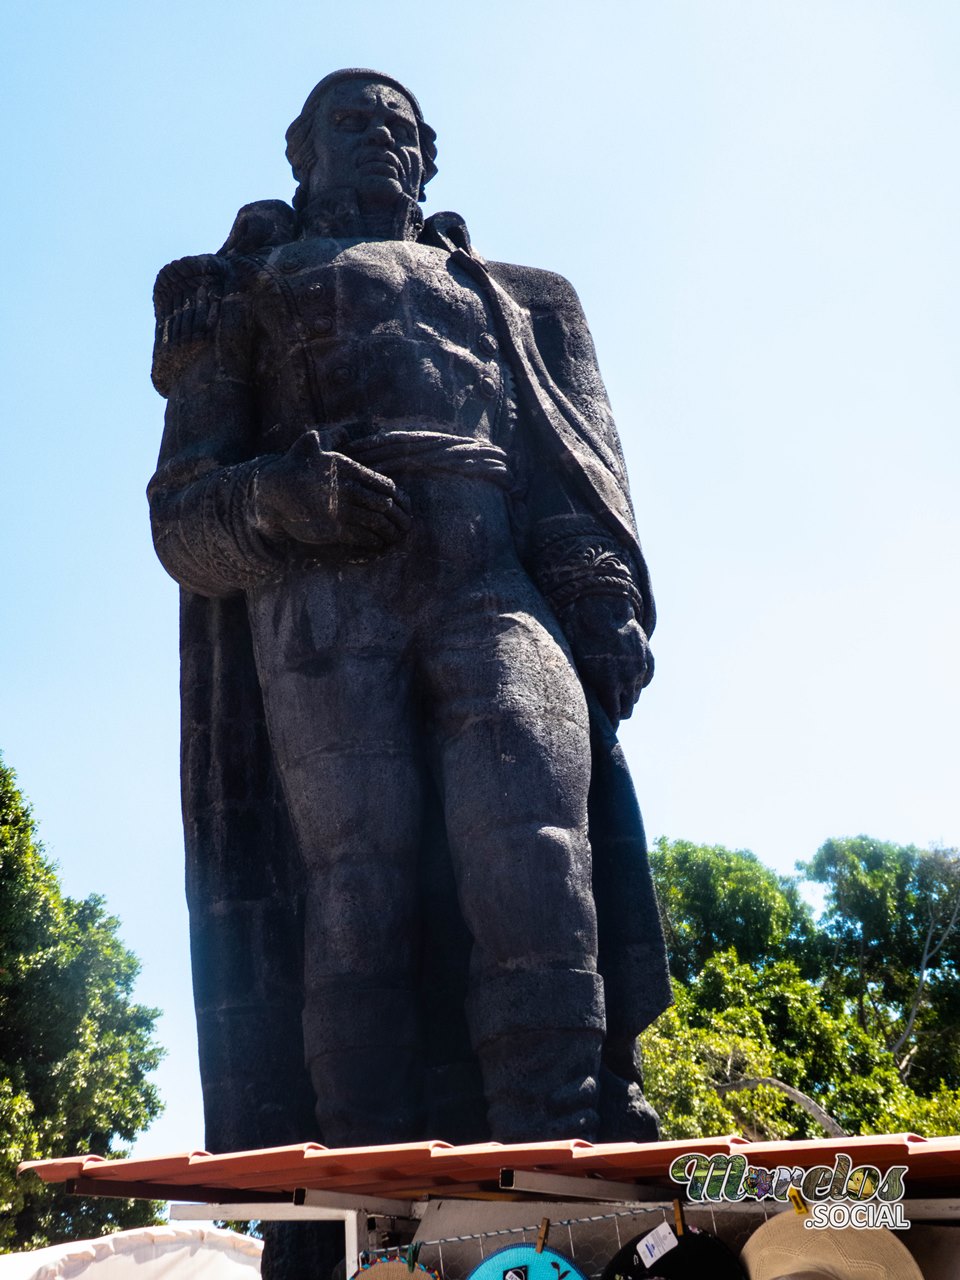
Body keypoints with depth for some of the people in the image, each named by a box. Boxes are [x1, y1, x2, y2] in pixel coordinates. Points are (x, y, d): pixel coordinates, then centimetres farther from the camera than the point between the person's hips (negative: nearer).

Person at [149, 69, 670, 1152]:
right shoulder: (244, 292, 29)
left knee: (532, 848, -24)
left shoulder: (506, 296, 36)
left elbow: (581, 463, 21)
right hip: (321, 594, -1)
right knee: (360, 871, -18)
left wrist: (604, 593, -1)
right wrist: (272, 495, -8)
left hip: (498, 584, 2)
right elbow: (183, 514, 16)